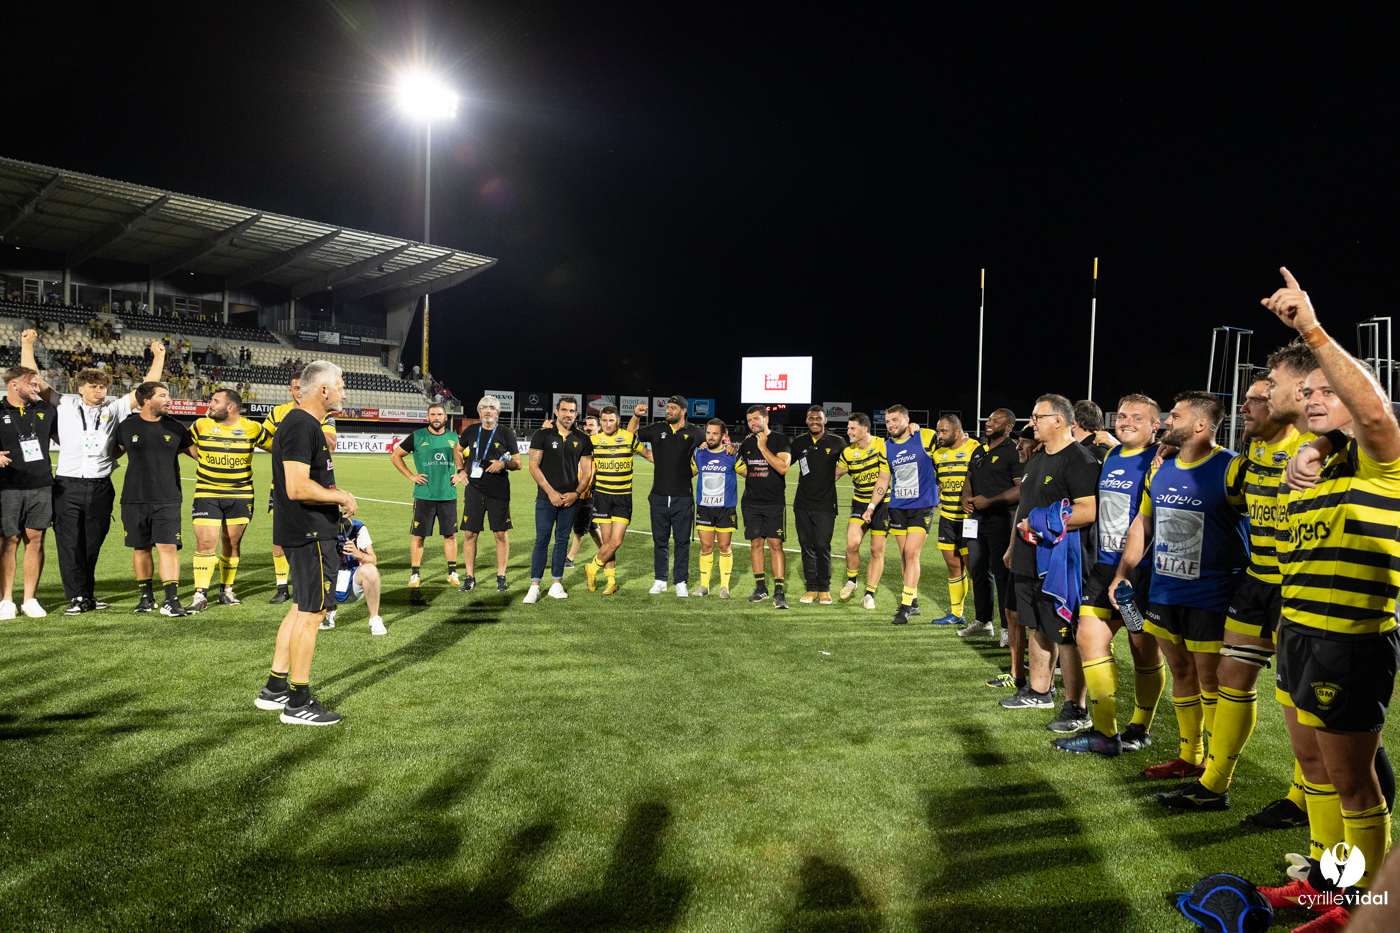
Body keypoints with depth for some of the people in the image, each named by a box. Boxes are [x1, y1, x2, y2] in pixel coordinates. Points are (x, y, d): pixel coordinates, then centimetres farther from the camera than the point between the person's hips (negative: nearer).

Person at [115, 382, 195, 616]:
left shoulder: (175, 428, 6)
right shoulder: (127, 426, 4)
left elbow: (196, 452, 17)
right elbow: (113, 453, 17)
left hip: (167, 500, -1)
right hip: (134, 500, 1)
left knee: (168, 548, -9)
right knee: (140, 548, 9)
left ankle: (171, 600, -7)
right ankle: (146, 596, 22)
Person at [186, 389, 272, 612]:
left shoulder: (252, 428, -1)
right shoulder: (201, 425, 0)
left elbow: (275, 445, 13)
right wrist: (201, 459, 6)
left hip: (240, 495, 1)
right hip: (207, 494, 0)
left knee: (232, 545, 9)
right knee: (205, 544, -7)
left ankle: (226, 590, 25)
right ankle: (200, 596, 0)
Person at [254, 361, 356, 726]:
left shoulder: (306, 424, 17)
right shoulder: (302, 426, -18)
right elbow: (297, 488, -26)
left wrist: (335, 496, 15)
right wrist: (341, 497, -14)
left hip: (302, 533, 11)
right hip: (310, 534, -11)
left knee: (303, 608, 18)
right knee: (312, 612, -4)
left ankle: (274, 688, 27)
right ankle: (297, 703, 5)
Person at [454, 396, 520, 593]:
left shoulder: (506, 433, 1)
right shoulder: (471, 431, 8)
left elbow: (517, 463, 4)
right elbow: (457, 450, 26)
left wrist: (504, 464, -16)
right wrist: (461, 470, 13)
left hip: (499, 491, -2)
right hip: (474, 489, 2)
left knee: (501, 534, 0)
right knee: (470, 533, 1)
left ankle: (501, 577, 11)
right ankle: (469, 577, 11)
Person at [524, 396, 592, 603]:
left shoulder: (582, 440, 8)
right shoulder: (543, 435, 1)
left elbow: (587, 471, 10)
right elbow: (534, 466, -3)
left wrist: (576, 493, -5)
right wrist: (550, 492, -10)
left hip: (570, 499, 3)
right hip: (546, 498, -2)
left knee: (562, 541, 7)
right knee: (542, 540, -4)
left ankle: (557, 584, 14)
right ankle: (534, 586, -1)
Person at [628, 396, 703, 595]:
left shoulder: (693, 434, 1)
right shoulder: (657, 429, 6)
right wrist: (636, 415, 2)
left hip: (683, 497, -2)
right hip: (659, 496, 2)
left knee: (682, 541, 4)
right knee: (660, 540, 9)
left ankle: (681, 582, 13)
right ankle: (660, 581, 19)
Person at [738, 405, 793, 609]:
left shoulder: (780, 440, -4)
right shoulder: (746, 443, 12)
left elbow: (783, 467, -18)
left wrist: (763, 447, -16)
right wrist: (737, 464, 7)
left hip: (774, 502, -5)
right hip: (751, 502, 5)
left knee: (775, 544, -9)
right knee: (755, 543, 7)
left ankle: (779, 592, -8)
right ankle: (761, 588, 16)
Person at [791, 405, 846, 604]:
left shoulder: (836, 443, -1)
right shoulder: (799, 442, 7)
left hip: (825, 504, -3)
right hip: (802, 504, 3)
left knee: (822, 546, -4)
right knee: (807, 547, 5)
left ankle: (824, 589, 10)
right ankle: (812, 589, 14)